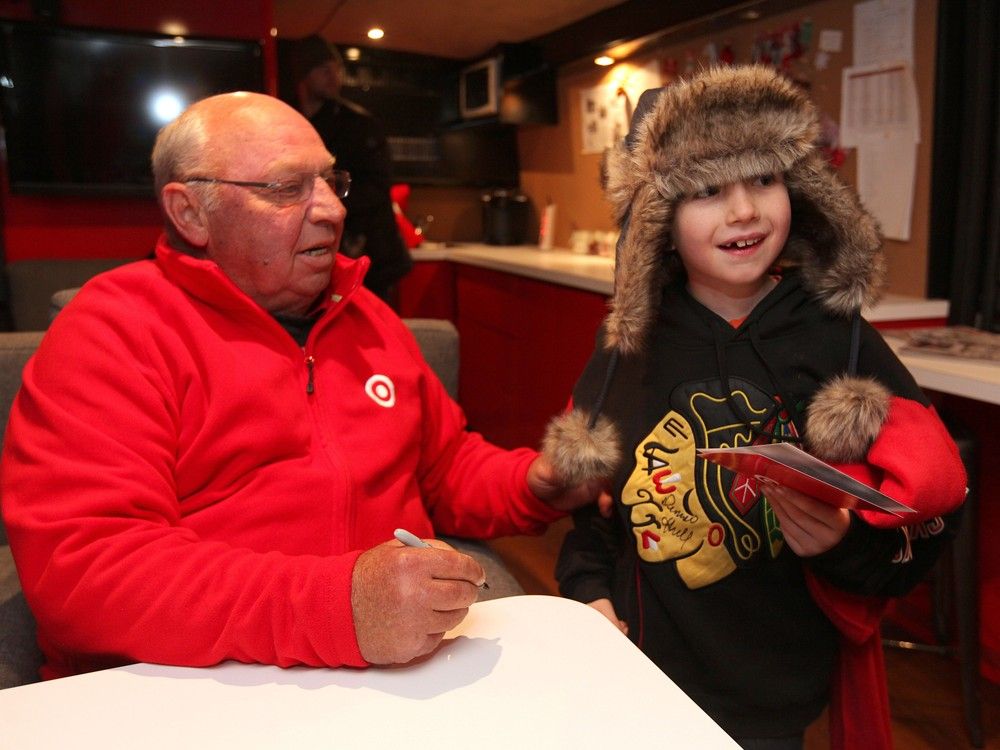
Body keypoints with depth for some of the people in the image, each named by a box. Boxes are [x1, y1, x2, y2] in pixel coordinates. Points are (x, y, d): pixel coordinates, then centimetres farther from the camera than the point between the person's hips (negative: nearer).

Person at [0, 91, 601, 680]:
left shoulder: (367, 317, 13)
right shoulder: (114, 330, -7)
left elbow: (446, 464, 23)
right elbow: (78, 564, -19)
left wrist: (534, 484, 1)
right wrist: (336, 606, -30)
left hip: (405, 674, 5)